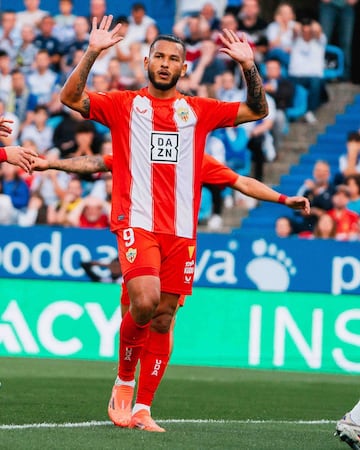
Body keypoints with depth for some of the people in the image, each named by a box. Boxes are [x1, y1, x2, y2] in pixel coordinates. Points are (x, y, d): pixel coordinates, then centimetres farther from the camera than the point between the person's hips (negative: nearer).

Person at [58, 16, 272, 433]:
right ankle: (124, 380, 0)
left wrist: (249, 66, 1)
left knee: (163, 319, 3)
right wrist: (92, 53, -16)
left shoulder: (198, 110, 14)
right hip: (136, 222, -3)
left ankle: (142, 408, 11)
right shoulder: (124, 104, 7)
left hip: (181, 230, 3)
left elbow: (257, 111, 15)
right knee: (145, 300, -23)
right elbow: (70, 98, -5)